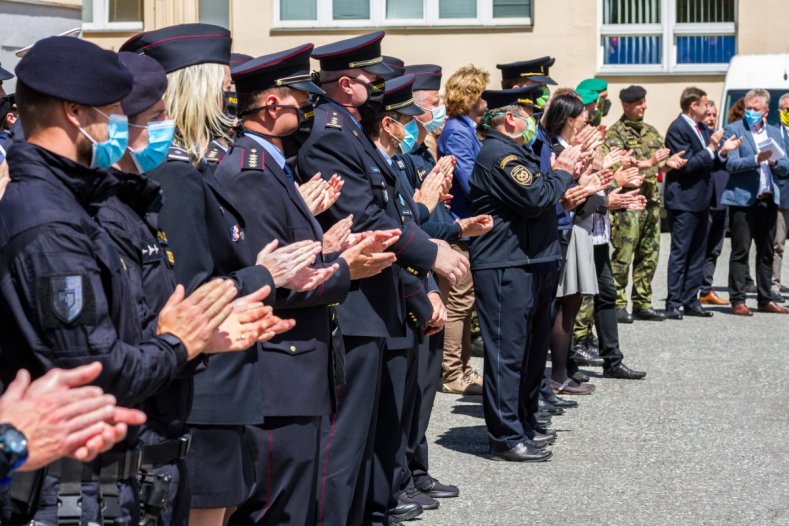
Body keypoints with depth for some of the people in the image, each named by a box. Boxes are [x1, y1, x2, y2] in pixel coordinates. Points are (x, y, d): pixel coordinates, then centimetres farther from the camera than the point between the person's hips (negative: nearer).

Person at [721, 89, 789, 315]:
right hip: (743, 200, -5)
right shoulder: (733, 130, -1)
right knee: (740, 252, -3)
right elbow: (731, 164, -12)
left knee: (766, 252, 9)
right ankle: (737, 301, 0)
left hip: (768, 200, 5)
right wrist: (757, 159, -24)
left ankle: (765, 300, 17)